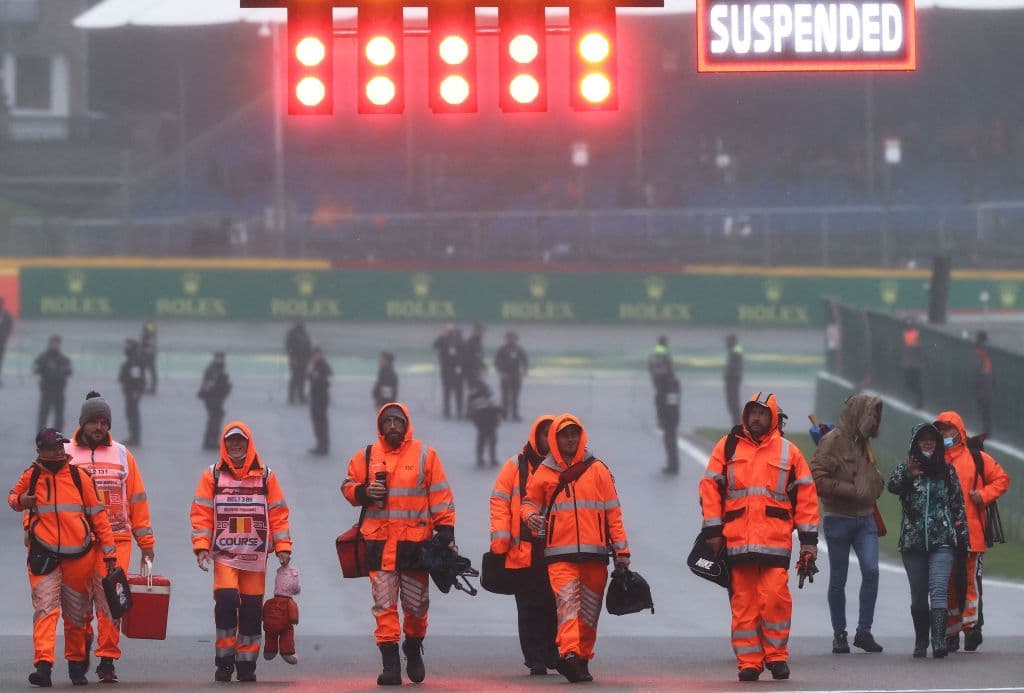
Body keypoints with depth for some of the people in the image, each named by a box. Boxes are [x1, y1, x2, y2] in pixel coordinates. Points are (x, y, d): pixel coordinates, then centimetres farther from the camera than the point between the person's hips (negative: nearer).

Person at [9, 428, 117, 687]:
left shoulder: (78, 476, 1)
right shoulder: (32, 476, 2)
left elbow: (98, 514, 6)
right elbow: (12, 496, 20)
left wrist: (108, 552, 3)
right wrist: (20, 501, -6)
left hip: (79, 554, 1)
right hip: (44, 555, -1)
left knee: (77, 614, 11)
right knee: (45, 608, -15)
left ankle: (77, 664, 27)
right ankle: (43, 665, -24)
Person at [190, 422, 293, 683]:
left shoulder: (265, 476, 8)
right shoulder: (213, 475, 5)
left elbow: (277, 513, 9)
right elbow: (201, 513, 3)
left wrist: (282, 547, 2)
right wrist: (201, 546, -6)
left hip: (255, 555, 2)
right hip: (224, 555, -2)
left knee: (252, 609, 3)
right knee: (226, 600, -17)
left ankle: (246, 662, 12)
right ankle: (224, 660, -6)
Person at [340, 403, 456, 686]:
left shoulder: (424, 454, 3)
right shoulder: (367, 456, 7)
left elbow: (440, 495, 3)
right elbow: (348, 485, 15)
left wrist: (445, 532, -3)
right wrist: (364, 492, -7)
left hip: (416, 542, -1)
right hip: (379, 542, 1)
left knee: (416, 604, 8)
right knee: (384, 605, -6)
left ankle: (413, 651, 32)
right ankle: (390, 664, -5)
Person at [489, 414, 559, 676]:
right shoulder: (517, 466, 7)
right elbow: (500, 501, 5)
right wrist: (501, 537, -6)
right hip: (525, 552, -1)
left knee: (557, 607, -1)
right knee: (531, 608, 0)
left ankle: (555, 656, 11)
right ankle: (535, 660, 3)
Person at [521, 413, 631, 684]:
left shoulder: (597, 470, 8)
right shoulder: (544, 473, 8)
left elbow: (613, 512, 9)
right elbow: (530, 502, 19)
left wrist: (621, 550, 6)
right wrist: (531, 516, -7)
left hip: (595, 552, 2)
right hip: (559, 553, -2)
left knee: (589, 610, 7)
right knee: (568, 601, -19)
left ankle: (582, 659, 17)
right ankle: (569, 653, -32)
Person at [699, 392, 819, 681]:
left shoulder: (789, 452, 10)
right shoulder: (728, 447, 10)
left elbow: (806, 496, 10)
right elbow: (710, 488, 9)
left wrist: (809, 539, 6)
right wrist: (712, 530, 2)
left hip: (776, 541, -1)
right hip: (737, 540, 1)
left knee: (775, 597, -11)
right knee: (743, 601, 1)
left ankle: (776, 656, 4)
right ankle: (748, 662, 6)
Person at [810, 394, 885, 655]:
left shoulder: (863, 442, 16)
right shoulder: (832, 441, -9)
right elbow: (817, 479, -18)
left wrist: (877, 485, 9)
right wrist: (851, 490, -19)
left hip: (865, 518, 6)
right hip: (839, 518, -6)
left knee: (871, 570, -10)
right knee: (838, 580, 3)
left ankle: (864, 631, -4)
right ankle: (839, 636, 12)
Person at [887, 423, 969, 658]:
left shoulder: (947, 471, 10)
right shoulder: (904, 469, 7)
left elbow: (958, 504, 14)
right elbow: (892, 486, -14)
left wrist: (962, 536, 11)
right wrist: (907, 474, -33)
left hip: (942, 542, -1)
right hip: (913, 542, 1)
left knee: (938, 590, -15)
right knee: (918, 595, 7)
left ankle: (939, 640, -25)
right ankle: (921, 641, 17)